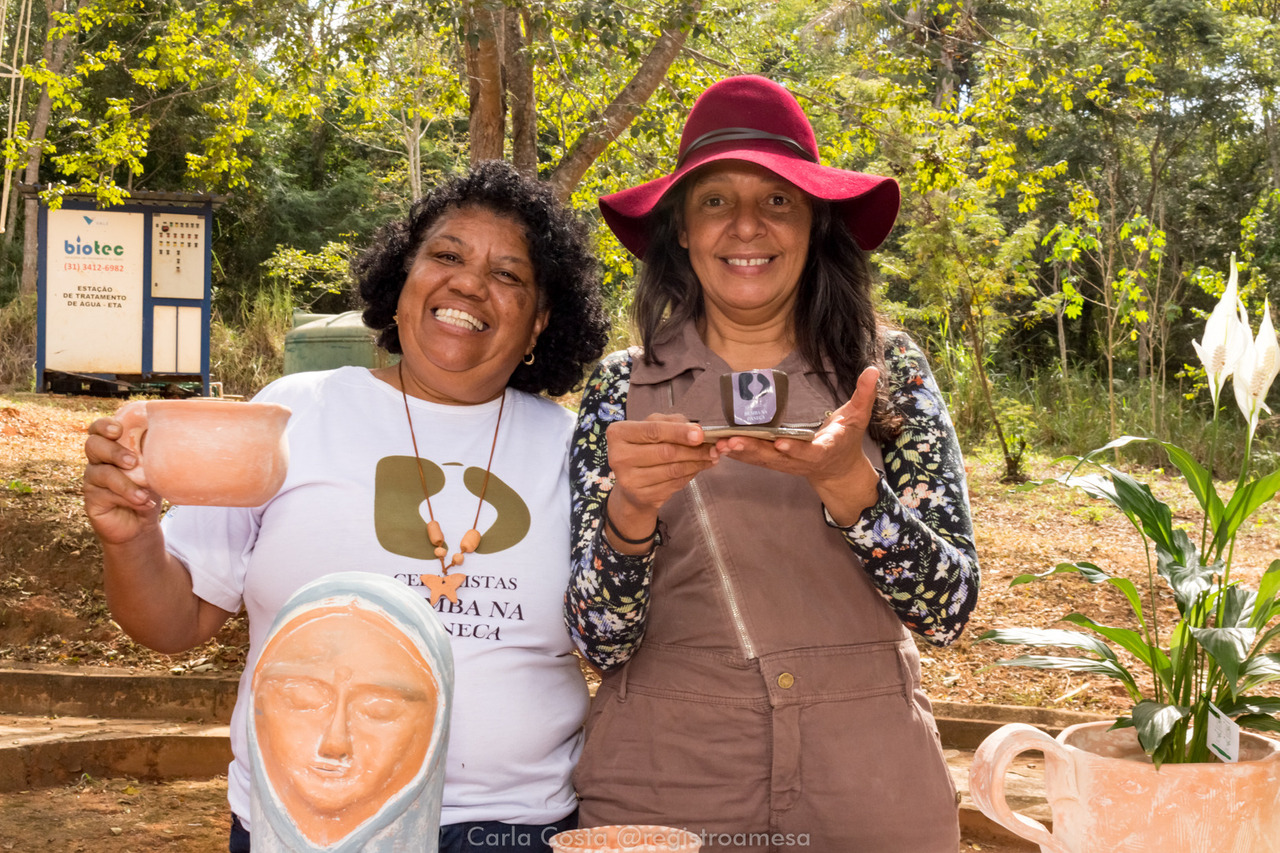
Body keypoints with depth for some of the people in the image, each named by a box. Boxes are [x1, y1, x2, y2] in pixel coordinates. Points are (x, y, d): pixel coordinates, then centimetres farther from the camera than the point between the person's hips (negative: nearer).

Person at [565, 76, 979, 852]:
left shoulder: (888, 371, -1)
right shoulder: (622, 389, -1)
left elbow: (949, 609, -7)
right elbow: (599, 640, -6)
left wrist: (848, 482, -24)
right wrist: (629, 511, -25)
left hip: (870, 786, 1)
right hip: (663, 786, 0)